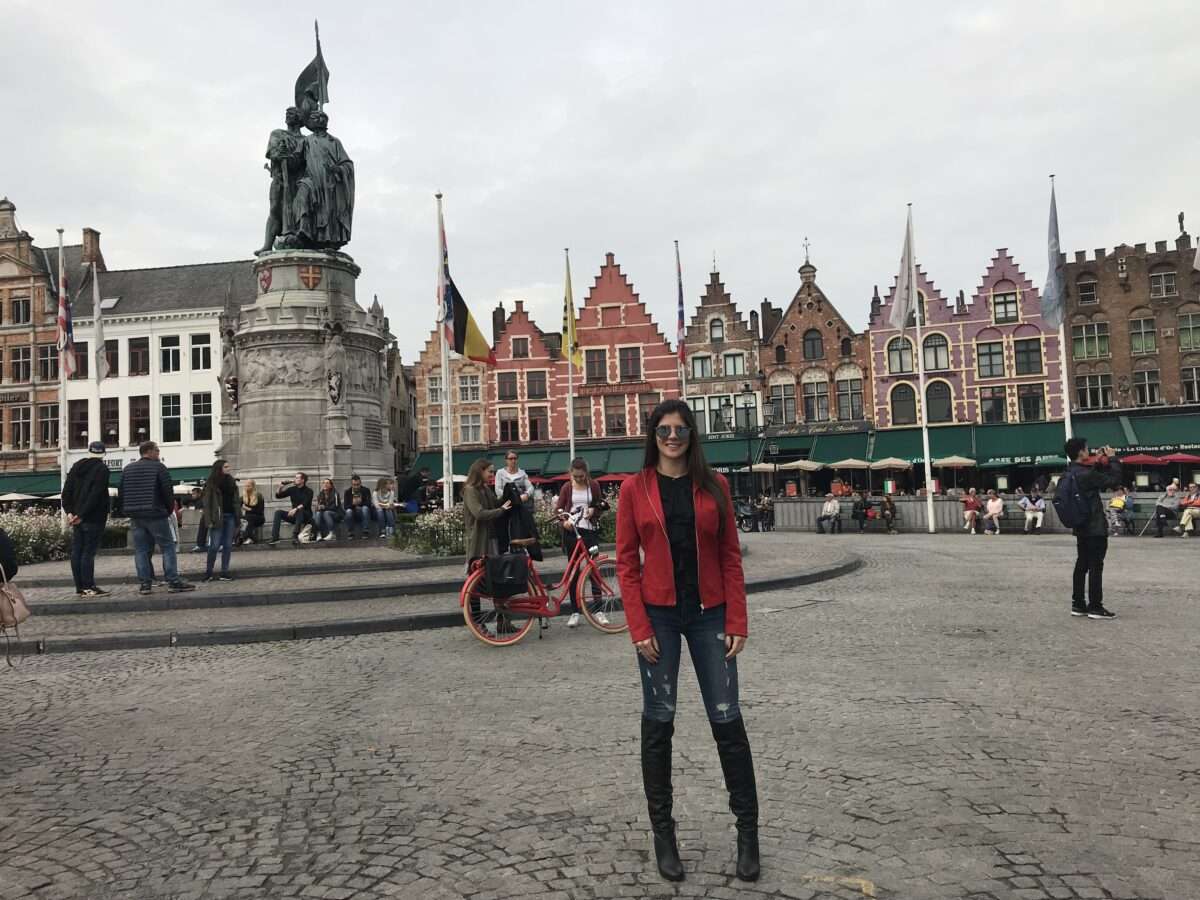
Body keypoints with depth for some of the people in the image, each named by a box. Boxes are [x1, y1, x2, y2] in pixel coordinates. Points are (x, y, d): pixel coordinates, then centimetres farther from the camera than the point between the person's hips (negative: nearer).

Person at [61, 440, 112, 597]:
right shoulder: (102, 469, -8)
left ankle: (80, 587, 12)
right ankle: (88, 587, -4)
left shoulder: (76, 467, 13)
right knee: (88, 552, -6)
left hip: (76, 516, 7)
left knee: (76, 552, 8)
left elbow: (66, 491, 10)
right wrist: (82, 515, -14)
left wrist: (69, 512, 5)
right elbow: (96, 495, -17)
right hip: (94, 518, -6)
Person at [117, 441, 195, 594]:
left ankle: (144, 583, 6)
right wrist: (169, 510, 6)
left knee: (141, 550, 8)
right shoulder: (158, 467, -6)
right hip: (156, 515, -6)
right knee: (168, 547, -1)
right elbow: (168, 491, -9)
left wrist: (126, 511, 20)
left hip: (135, 517, 6)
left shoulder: (127, 469, 12)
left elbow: (121, 494, 13)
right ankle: (173, 581, -4)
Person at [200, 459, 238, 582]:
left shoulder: (231, 482, 13)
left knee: (228, 545, 4)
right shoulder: (211, 484, -3)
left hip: (230, 516, 5)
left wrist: (238, 516, 7)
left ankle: (224, 572, 9)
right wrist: (209, 520, -15)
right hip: (218, 518, -5)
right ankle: (208, 572, 7)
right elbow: (207, 503, -7)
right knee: (215, 545, -4)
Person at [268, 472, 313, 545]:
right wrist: (280, 487, -11)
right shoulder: (292, 489, 6)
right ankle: (275, 537, -27)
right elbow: (278, 496, 7)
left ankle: (295, 536, -45)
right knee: (278, 512, -17)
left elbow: (305, 504, -23)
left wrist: (296, 509, -39)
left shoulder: (308, 491, -7)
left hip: (305, 515, -5)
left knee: (300, 511, -38)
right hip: (294, 515, 5)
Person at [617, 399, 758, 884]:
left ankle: (748, 829, 20)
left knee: (727, 720, 5)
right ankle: (662, 832, 21)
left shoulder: (713, 486, 2)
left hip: (708, 613, 1)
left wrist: (737, 623, -3)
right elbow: (626, 562, -3)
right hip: (658, 614, -1)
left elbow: (730, 557, 2)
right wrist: (639, 627, -9)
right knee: (658, 723, 7)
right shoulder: (634, 489, -2)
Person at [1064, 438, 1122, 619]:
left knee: (1082, 564, 13)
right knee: (1096, 566, -3)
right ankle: (1095, 607, 2)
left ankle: (1078, 605, 17)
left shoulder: (1070, 473, 8)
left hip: (1081, 527, 9)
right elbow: (1114, 480, -16)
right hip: (1095, 527, -9)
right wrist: (1112, 458, -6)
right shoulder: (1086, 474, -20)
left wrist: (1100, 463, 12)